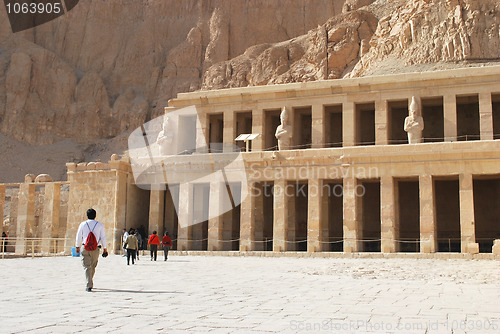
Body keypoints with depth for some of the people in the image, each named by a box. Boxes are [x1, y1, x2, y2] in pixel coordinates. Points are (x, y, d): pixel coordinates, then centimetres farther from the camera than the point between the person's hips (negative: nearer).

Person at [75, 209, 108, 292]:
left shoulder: (83, 224, 3)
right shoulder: (100, 225, 4)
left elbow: (78, 236, 8)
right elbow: (103, 237, 3)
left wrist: (77, 246, 21)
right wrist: (105, 249, 8)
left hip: (85, 248, -1)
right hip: (95, 248, 1)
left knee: (87, 267, -2)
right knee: (93, 267, 17)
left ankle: (89, 286, -12)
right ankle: (90, 283, 29)